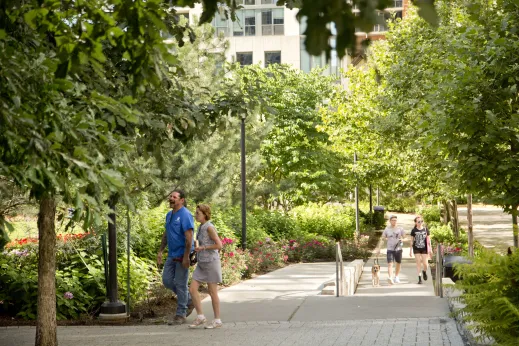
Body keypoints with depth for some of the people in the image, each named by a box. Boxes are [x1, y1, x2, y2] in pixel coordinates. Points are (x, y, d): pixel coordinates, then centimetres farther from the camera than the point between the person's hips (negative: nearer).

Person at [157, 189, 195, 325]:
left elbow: (189, 237, -20)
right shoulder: (169, 215, 12)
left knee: (180, 284, -2)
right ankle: (189, 300, 25)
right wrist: (160, 251, 17)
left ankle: (181, 315, 8)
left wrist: (186, 257, -23)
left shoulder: (185, 215, -15)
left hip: (182, 256, -9)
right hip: (172, 255, 9)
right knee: (167, 280, 7)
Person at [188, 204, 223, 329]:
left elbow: (219, 245, -18)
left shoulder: (209, 227, -15)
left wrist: (202, 247, -15)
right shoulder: (201, 227, 10)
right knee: (192, 289, 0)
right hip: (202, 263, 8)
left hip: (211, 263, -8)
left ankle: (217, 320, 11)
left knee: (212, 292, 0)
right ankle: (200, 317, 7)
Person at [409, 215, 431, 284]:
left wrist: (430, 249, 3)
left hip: (424, 249, 1)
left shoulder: (425, 229, 1)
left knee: (425, 264, -1)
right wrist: (410, 250, 4)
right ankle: (419, 278, 6)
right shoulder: (414, 231, -1)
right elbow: (412, 241, 4)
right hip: (416, 249, -1)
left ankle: (424, 271, 33)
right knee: (418, 263, -1)